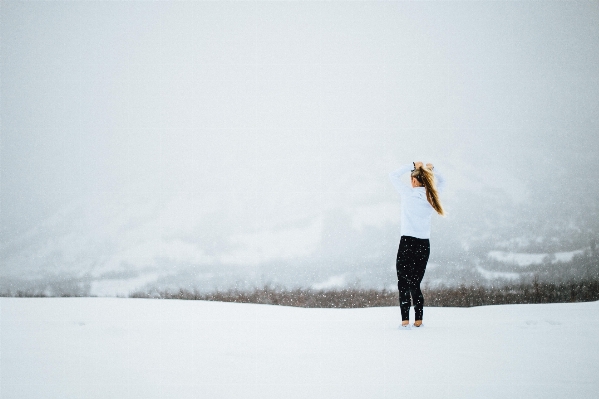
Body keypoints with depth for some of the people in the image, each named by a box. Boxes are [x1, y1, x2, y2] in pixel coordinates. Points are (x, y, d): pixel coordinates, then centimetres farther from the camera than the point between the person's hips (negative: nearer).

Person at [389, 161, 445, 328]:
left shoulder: (409, 193, -8)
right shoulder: (432, 196, 4)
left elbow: (393, 175, 4)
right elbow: (442, 181, 25)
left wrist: (412, 165, 4)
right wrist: (431, 169, 10)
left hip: (407, 243, -5)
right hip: (424, 245, 5)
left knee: (403, 283, 0)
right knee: (415, 284, 13)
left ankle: (405, 320, -10)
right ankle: (418, 320, 8)